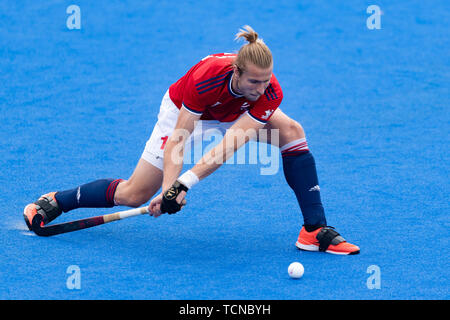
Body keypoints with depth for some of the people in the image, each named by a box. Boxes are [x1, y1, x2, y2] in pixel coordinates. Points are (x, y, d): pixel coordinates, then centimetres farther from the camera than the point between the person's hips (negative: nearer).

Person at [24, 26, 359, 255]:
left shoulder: (269, 92, -34)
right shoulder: (206, 77, -40)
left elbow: (231, 144, -40)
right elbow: (178, 138, -36)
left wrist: (185, 183, -48)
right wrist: (169, 188, -48)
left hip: (237, 114, 3)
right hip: (184, 112, -3)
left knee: (291, 130, -23)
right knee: (133, 196, -6)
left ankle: (315, 230, -19)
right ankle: (56, 201, 18)